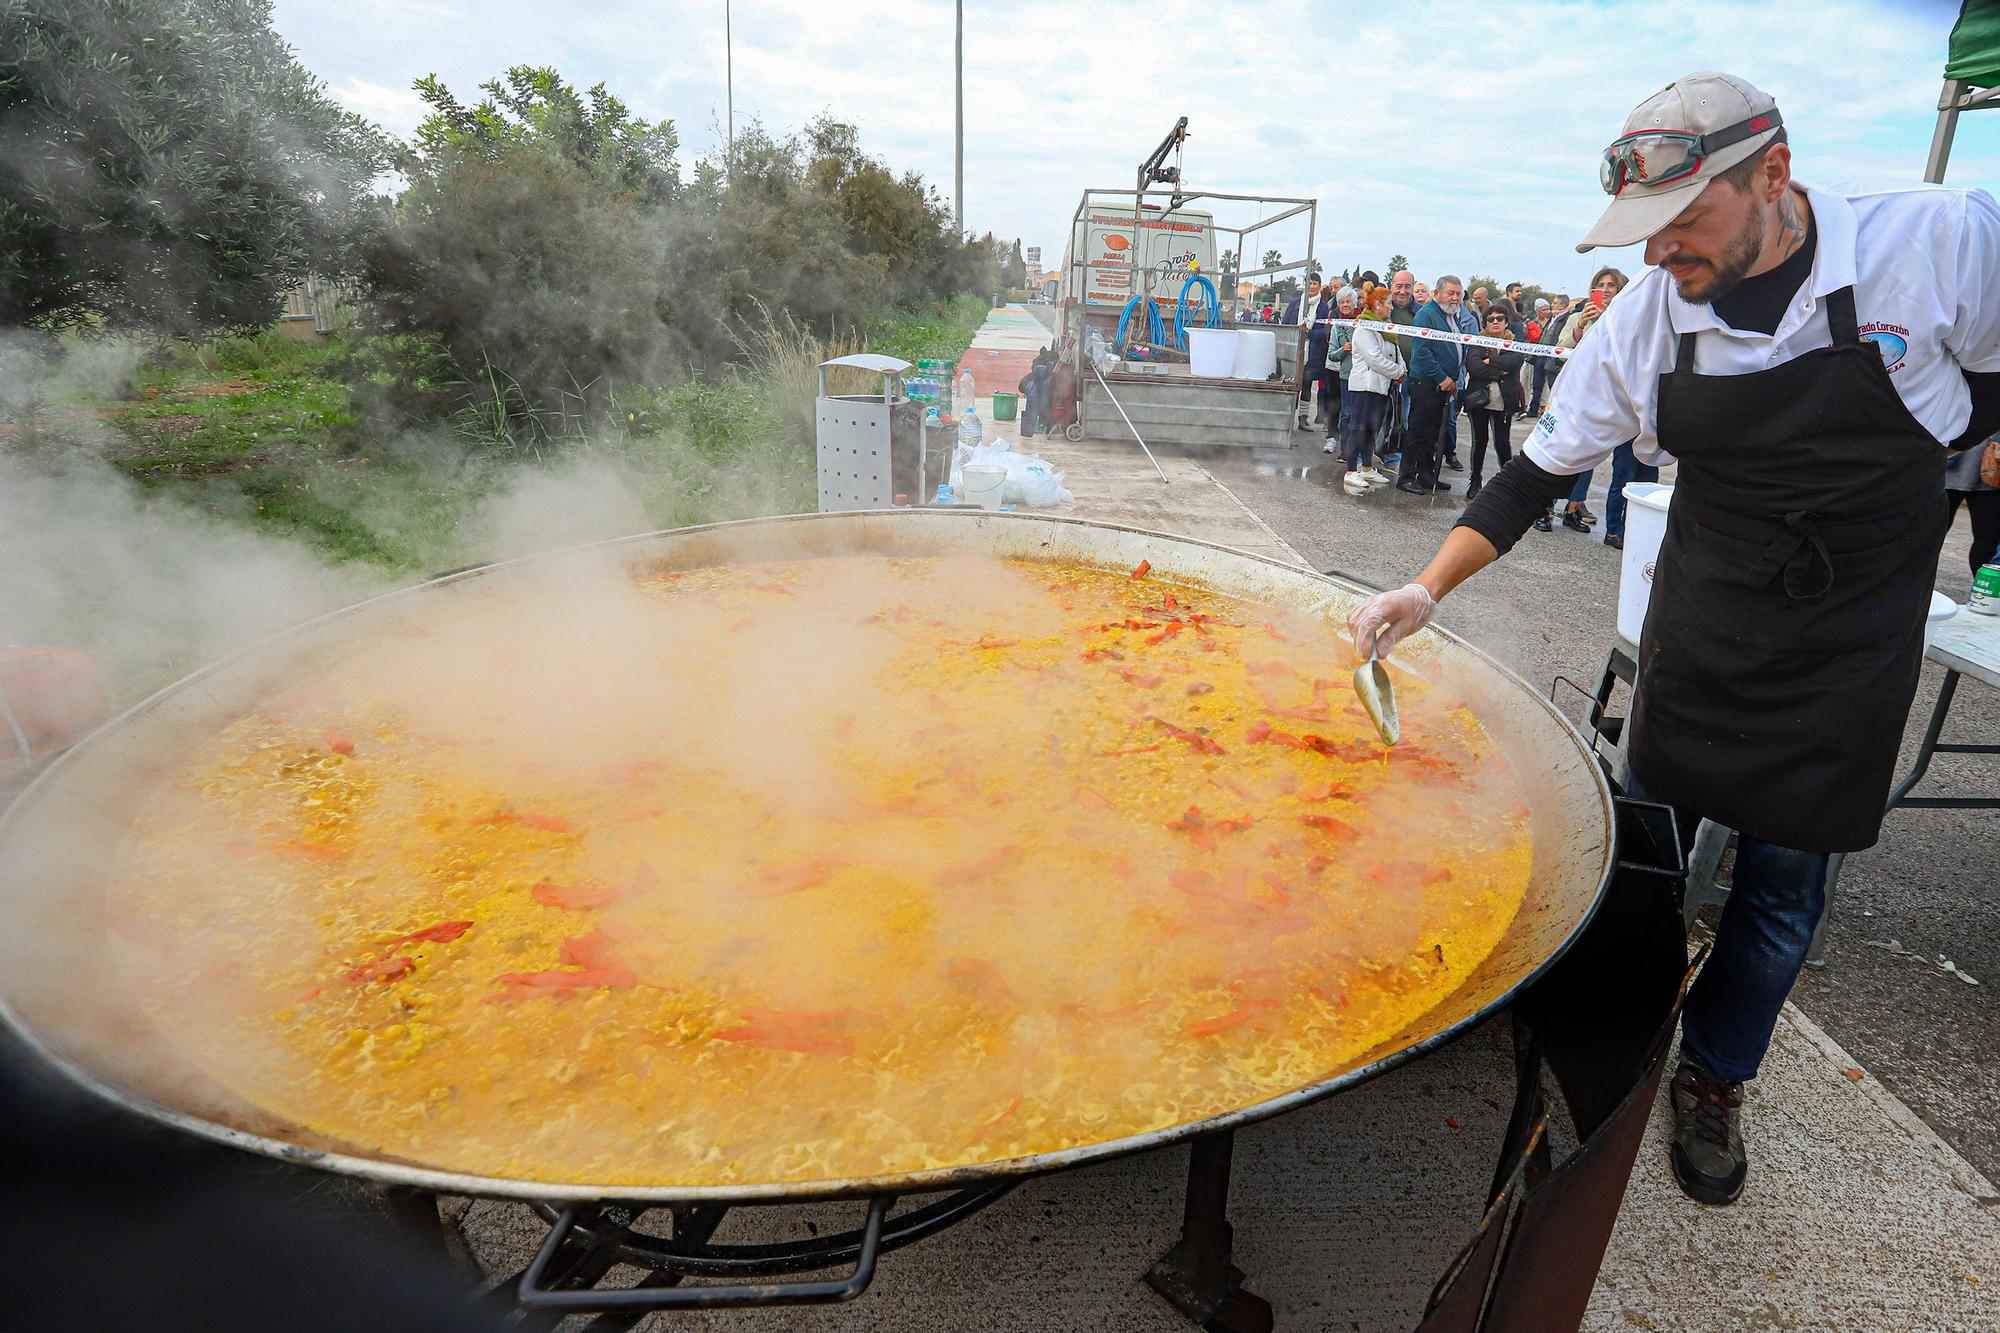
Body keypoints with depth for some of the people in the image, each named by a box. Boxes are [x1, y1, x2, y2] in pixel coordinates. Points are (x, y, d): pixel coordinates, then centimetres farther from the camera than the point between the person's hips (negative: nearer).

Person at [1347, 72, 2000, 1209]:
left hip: (1853, 644, -1)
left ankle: (1715, 1083, 29)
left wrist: (1885, 471, -9)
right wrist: (1431, 588, -15)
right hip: (1700, 633, 2)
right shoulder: (1644, 320, -11)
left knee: (1784, 875, 8)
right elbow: (1539, 472, -6)